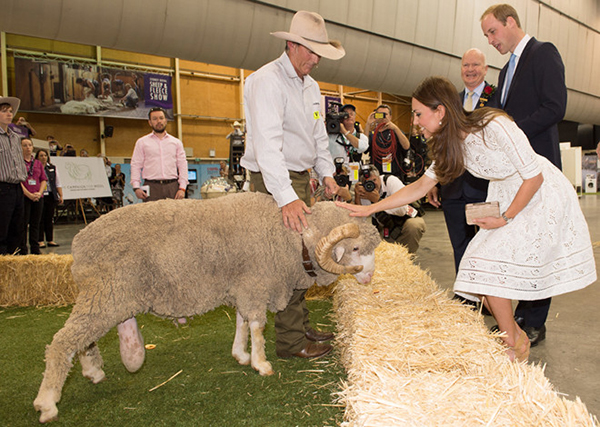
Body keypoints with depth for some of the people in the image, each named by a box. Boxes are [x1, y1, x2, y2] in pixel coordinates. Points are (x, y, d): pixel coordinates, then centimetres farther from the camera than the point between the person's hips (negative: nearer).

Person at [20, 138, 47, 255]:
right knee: (23, 224, -3)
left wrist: (39, 193, -4)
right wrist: (29, 194, -14)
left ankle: (35, 249, 12)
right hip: (24, 197, -5)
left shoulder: (38, 163, 17)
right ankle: (22, 251, 1)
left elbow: (44, 180, 13)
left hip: (38, 197, 5)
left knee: (35, 224, 7)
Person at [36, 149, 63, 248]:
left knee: (50, 218, 7)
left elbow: (58, 183, 14)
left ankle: (50, 240, 12)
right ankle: (40, 241, 4)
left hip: (51, 196, 4)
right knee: (40, 219, -1)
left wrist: (60, 195, 7)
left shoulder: (53, 168, 12)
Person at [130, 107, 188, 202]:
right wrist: (136, 187, -5)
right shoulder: (142, 142, 13)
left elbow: (182, 166, 11)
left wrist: (182, 188, -1)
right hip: (152, 186, -1)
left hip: (172, 186, 1)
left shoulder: (176, 142, 16)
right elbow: (136, 166, 8)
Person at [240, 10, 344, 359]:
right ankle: (290, 340, 0)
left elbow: (319, 135, 21)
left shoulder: (311, 86, 14)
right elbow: (268, 143, -29)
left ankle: (302, 327, 25)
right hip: (274, 179, -9)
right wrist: (286, 197, -37)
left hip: (301, 177, 9)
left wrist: (327, 173, 5)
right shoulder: (266, 81, -17)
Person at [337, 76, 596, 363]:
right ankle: (513, 333, 17)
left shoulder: (494, 127, -27)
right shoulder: (451, 144, -3)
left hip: (543, 197, -7)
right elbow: (420, 186, 2)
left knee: (487, 265, -14)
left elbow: (534, 176, -21)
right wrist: (370, 209, -2)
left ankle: (514, 348, 3)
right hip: (505, 198, 7)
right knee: (481, 266, -2)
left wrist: (505, 218, -16)